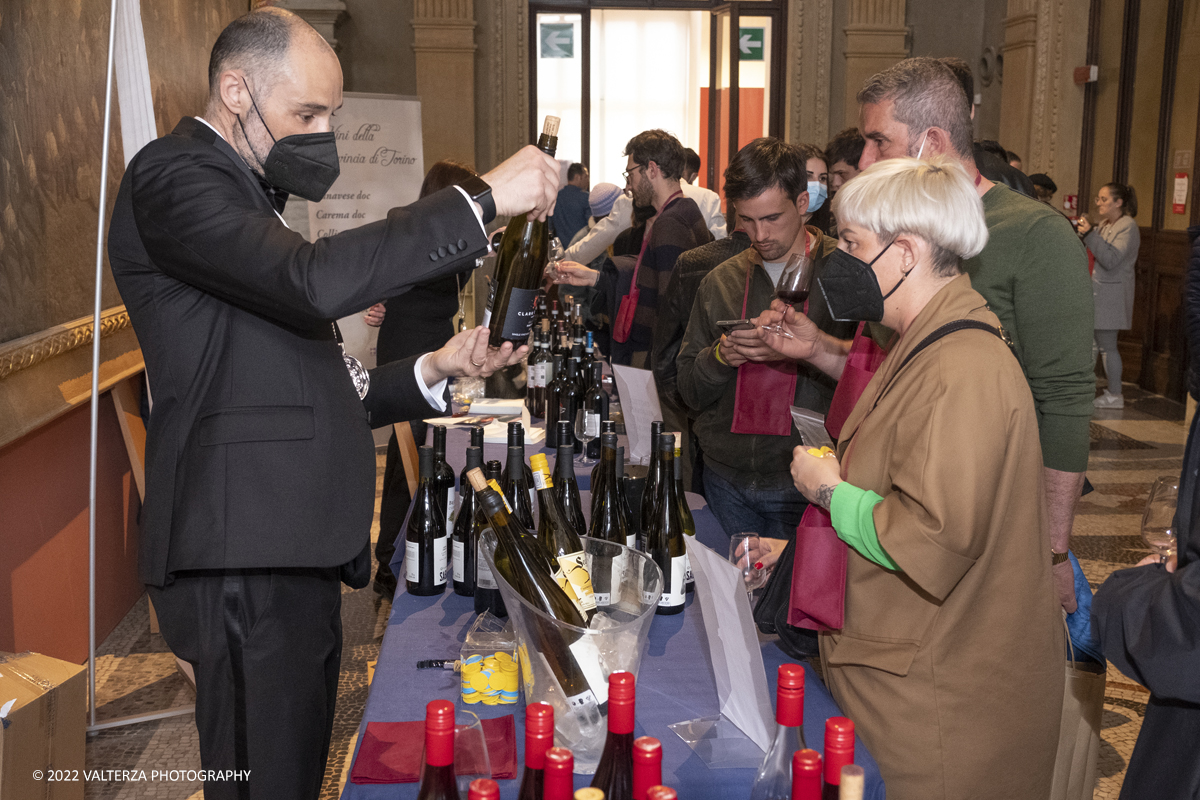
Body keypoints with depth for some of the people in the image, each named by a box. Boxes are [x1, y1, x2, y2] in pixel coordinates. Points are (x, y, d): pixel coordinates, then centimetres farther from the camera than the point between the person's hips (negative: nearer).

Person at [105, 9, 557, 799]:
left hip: (294, 555, 9)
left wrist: (432, 371, 9)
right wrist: (484, 197, -20)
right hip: (247, 556, -9)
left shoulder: (244, 198, 23)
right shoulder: (174, 178, -6)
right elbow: (319, 281, -25)